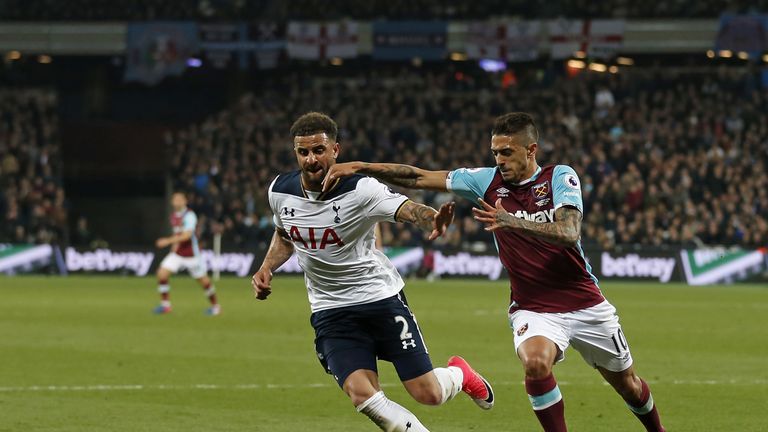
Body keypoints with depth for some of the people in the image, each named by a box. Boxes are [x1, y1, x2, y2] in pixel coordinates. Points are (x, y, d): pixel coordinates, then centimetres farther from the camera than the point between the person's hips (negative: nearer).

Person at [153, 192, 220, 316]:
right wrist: (175, 243, 9)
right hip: (177, 253, 6)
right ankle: (165, 304, -1)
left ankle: (215, 306, 26)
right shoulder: (173, 216, 6)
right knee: (162, 273, -12)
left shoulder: (189, 215, -18)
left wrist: (168, 241, -38)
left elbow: (187, 235, -31)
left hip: (192, 254, -6)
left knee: (204, 281, 5)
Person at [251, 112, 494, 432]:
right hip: (330, 311, 3)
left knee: (428, 394, -1)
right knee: (362, 394, -20)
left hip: (381, 297, -3)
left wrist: (433, 220, -59)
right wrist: (265, 269, 2)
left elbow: (405, 209, -37)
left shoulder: (360, 189, -19)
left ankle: (459, 374, 36)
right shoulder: (280, 192, -3)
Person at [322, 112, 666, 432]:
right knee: (536, 362, -32)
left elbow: (568, 233, -27)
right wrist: (358, 167, -13)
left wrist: (512, 222, -38)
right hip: (533, 309, 1)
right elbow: (418, 178, -4)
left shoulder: (560, 177, -10)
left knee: (625, 382, 13)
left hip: (584, 304, 0)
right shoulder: (488, 181, -2)